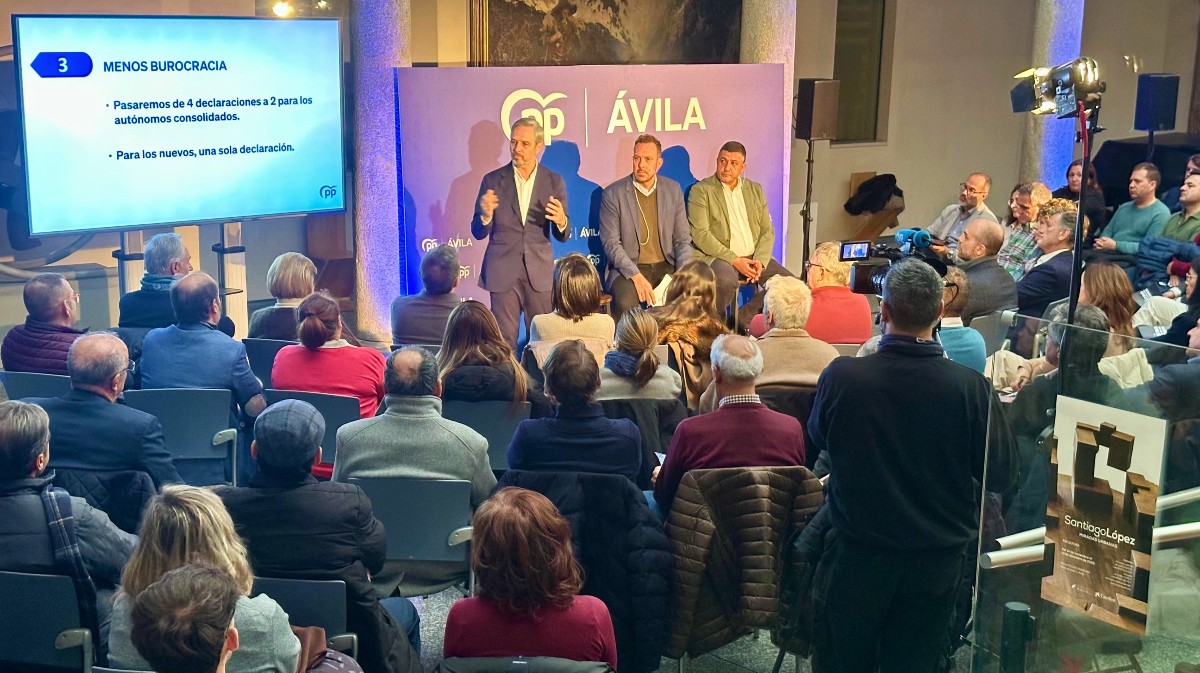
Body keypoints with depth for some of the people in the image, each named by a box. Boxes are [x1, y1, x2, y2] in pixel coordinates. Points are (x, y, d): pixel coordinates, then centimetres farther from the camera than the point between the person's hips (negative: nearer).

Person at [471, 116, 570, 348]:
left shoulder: (554, 182, 4)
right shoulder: (492, 181, 2)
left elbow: (562, 236, 5)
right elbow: (478, 233, 4)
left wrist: (561, 222, -18)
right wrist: (485, 215, -19)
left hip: (540, 274, 1)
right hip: (503, 273, -1)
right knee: (504, 342, 0)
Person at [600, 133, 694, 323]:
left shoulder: (673, 190, 9)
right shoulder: (613, 194, -2)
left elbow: (683, 239, 9)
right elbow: (611, 243, -7)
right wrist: (636, 276, -20)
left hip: (666, 266, 3)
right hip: (628, 268, -3)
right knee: (625, 303, -34)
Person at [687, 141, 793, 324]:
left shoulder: (755, 190, 16)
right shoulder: (701, 190, 0)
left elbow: (767, 230, 13)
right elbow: (700, 234, -10)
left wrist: (760, 260, -7)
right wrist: (734, 260, -17)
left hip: (754, 257, 5)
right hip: (717, 257, -5)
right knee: (726, 280, -38)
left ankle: (744, 317, -3)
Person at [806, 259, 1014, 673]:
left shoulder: (841, 376, -18)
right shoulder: (972, 389, -18)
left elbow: (818, 441, 2)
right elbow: (998, 476, -7)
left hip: (857, 552, -1)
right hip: (937, 558, 1)